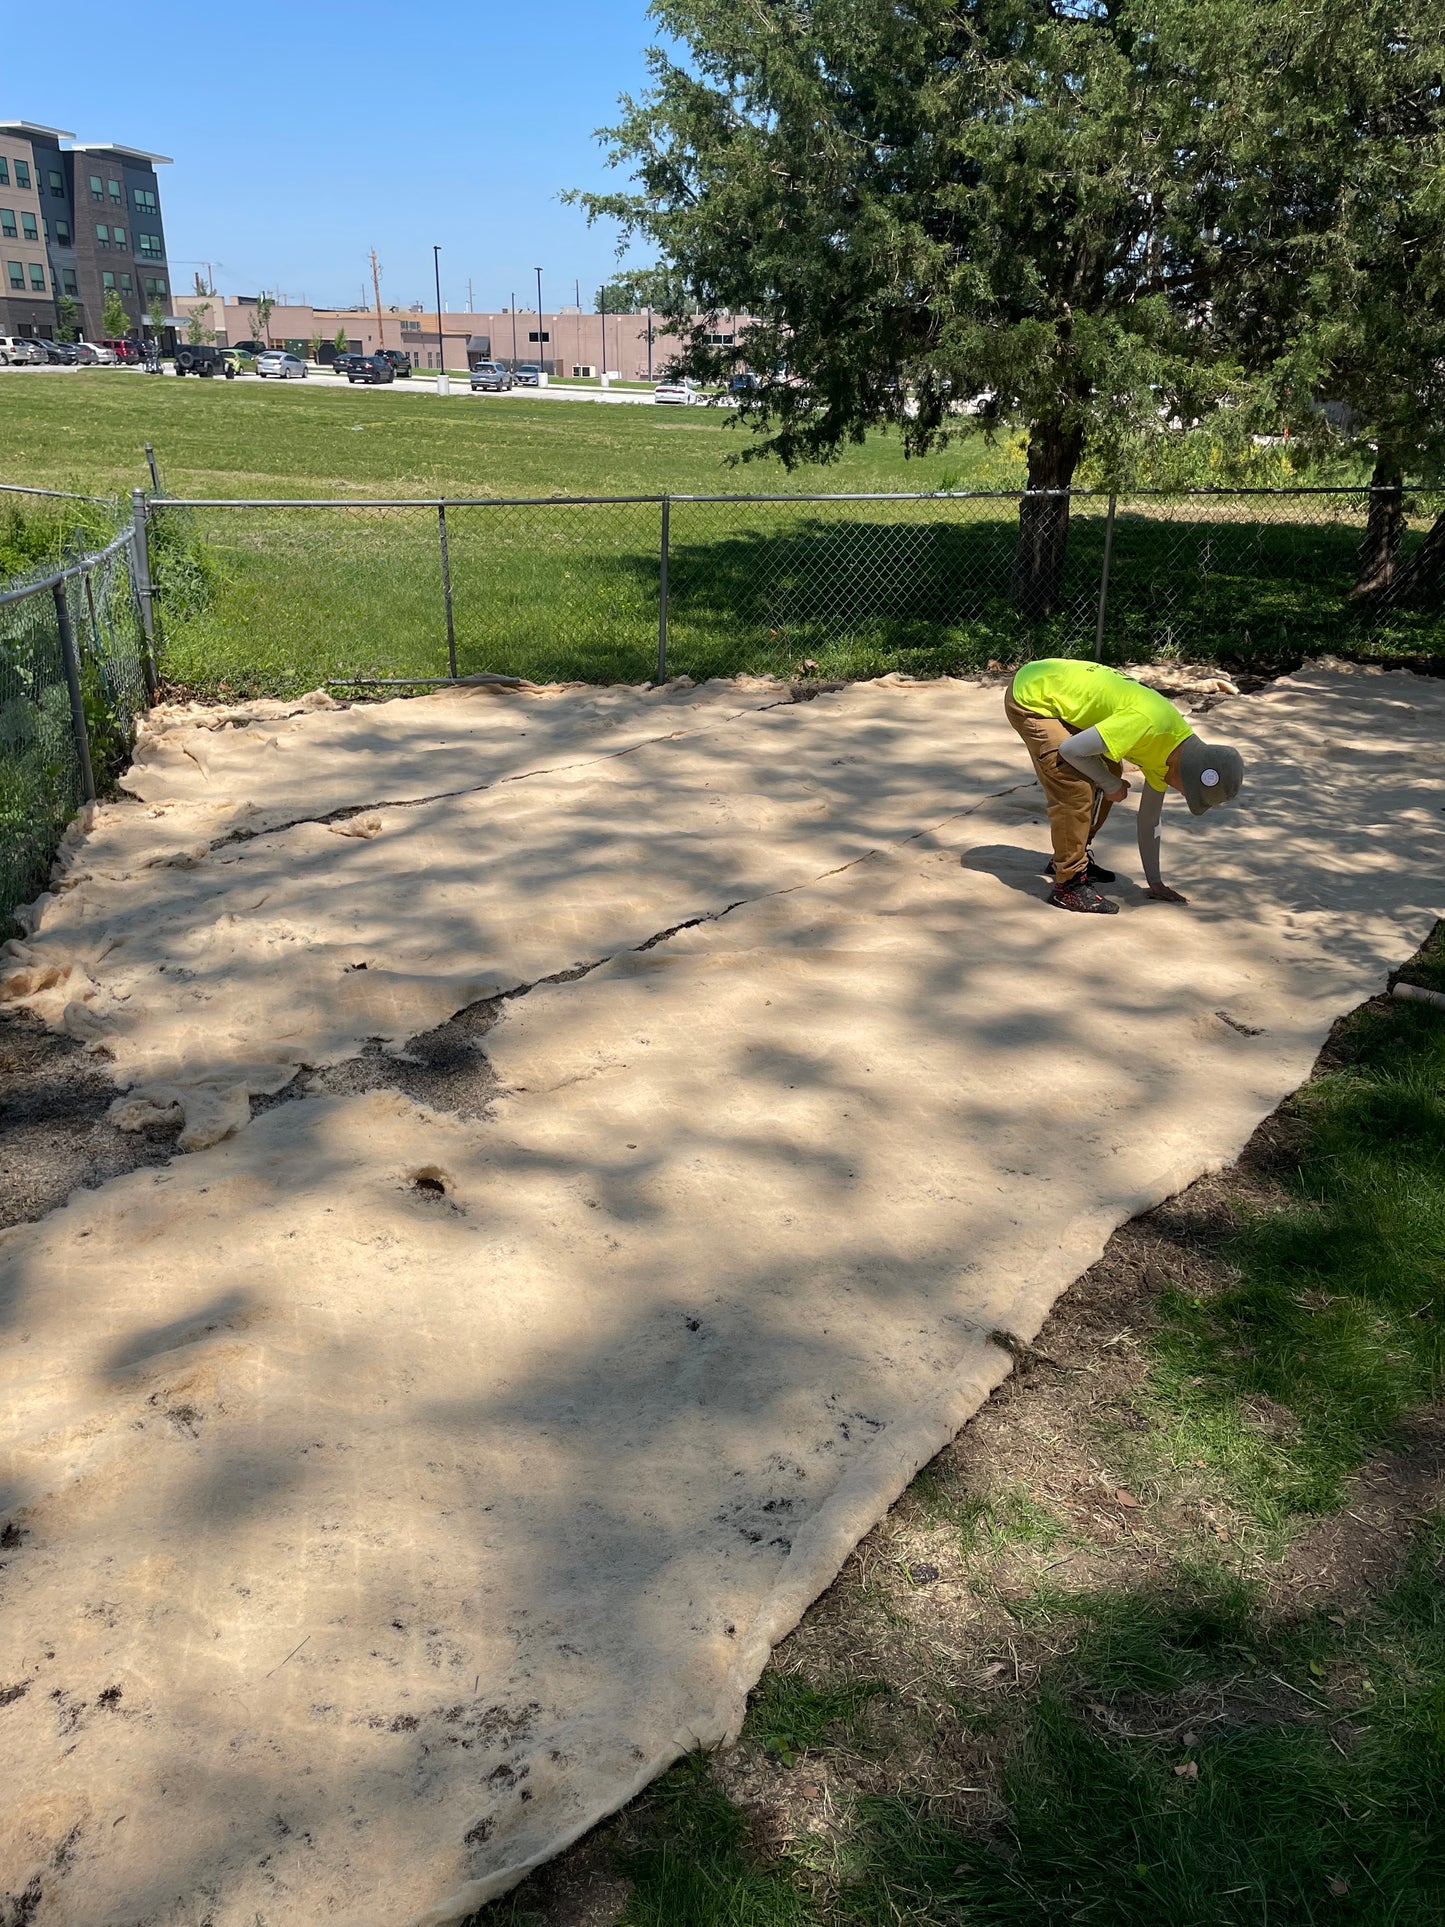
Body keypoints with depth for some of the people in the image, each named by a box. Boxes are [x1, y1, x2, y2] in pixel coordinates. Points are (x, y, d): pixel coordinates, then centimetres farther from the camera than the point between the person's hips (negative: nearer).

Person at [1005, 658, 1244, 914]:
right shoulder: (1147, 723, -29)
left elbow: (1149, 820, 12)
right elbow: (1071, 749, -25)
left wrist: (1155, 883, 13)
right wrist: (1111, 785, -11)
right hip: (1030, 697, -9)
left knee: (1108, 774, 13)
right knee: (1076, 789, -16)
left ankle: (1073, 857, 28)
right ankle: (1069, 885, -7)